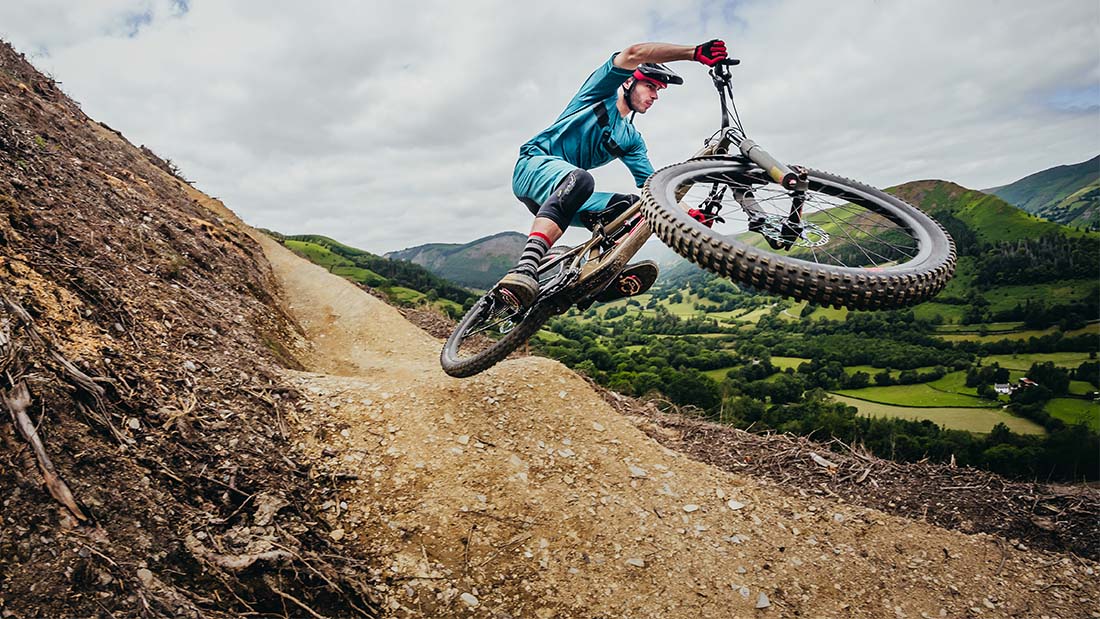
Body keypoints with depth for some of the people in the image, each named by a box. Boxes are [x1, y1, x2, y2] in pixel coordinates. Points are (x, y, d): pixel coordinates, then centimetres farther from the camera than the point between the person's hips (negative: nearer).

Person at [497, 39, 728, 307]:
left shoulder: (632, 140, 19)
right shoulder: (601, 92, 4)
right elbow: (634, 54, -15)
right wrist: (696, 52, -22)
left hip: (561, 195, 7)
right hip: (534, 166, -7)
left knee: (631, 207, -10)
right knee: (579, 178, -39)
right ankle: (525, 269, -54)